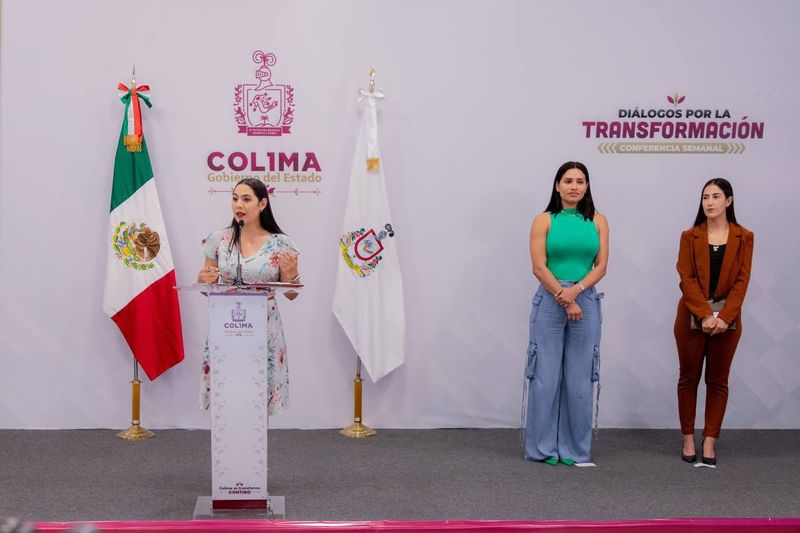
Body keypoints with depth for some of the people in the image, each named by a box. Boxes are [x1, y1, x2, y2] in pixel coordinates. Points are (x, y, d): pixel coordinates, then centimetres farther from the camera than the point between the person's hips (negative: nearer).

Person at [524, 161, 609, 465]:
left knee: (579, 378, 4)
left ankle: (574, 448, 14)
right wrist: (565, 300, -10)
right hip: (549, 301, -2)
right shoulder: (544, 220, 1)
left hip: (586, 302, 2)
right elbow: (539, 267, -5)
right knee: (546, 375, -1)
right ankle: (543, 447, 9)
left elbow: (601, 266, 2)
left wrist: (576, 290, -14)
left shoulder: (598, 221, 8)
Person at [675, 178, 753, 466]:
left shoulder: (743, 237, 2)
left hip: (727, 318, 0)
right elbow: (687, 279, -6)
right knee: (689, 378, 5)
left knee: (718, 381, 5)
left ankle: (709, 441, 10)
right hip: (692, 317, 0)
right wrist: (705, 315, -18)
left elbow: (741, 280, -4)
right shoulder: (690, 237, 2)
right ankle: (688, 439, 14)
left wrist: (724, 317, -16)